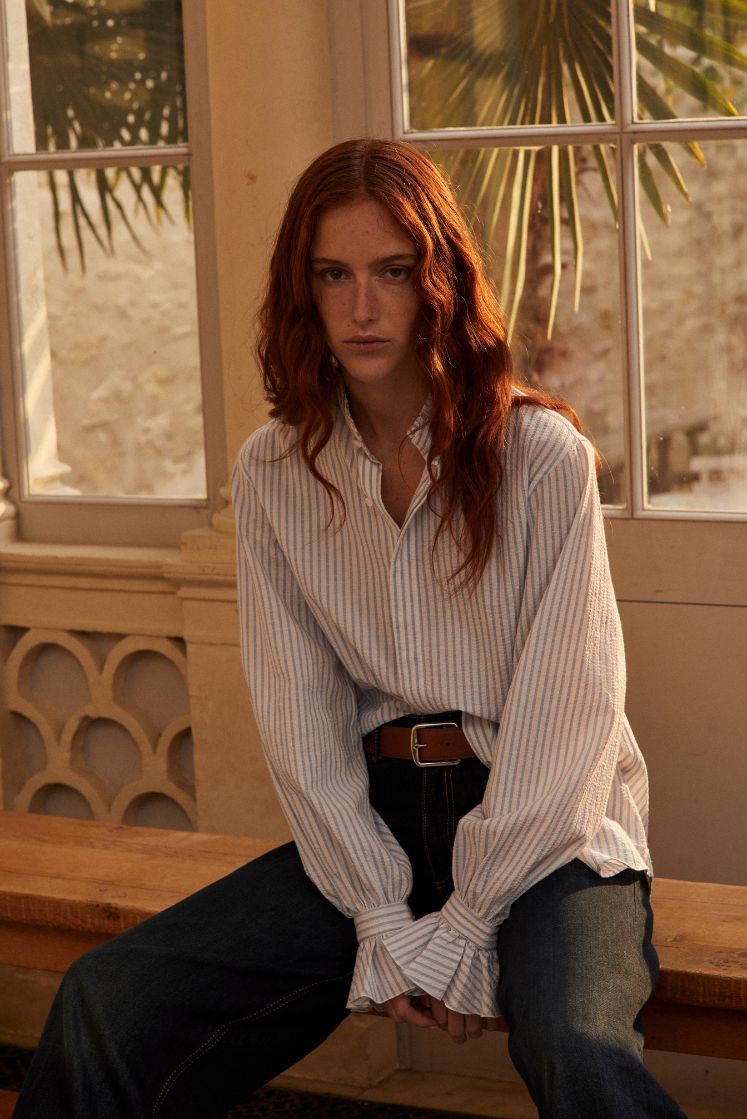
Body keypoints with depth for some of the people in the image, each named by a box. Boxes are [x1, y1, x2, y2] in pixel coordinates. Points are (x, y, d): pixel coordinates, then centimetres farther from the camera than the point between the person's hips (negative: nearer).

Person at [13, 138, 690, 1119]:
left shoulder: (542, 454, -9)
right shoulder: (273, 473, 3)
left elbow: (564, 715, -12)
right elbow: (301, 718, 0)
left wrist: (463, 924, -15)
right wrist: (383, 917, -10)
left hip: (546, 830, -4)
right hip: (372, 817, 4)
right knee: (107, 1003, -11)